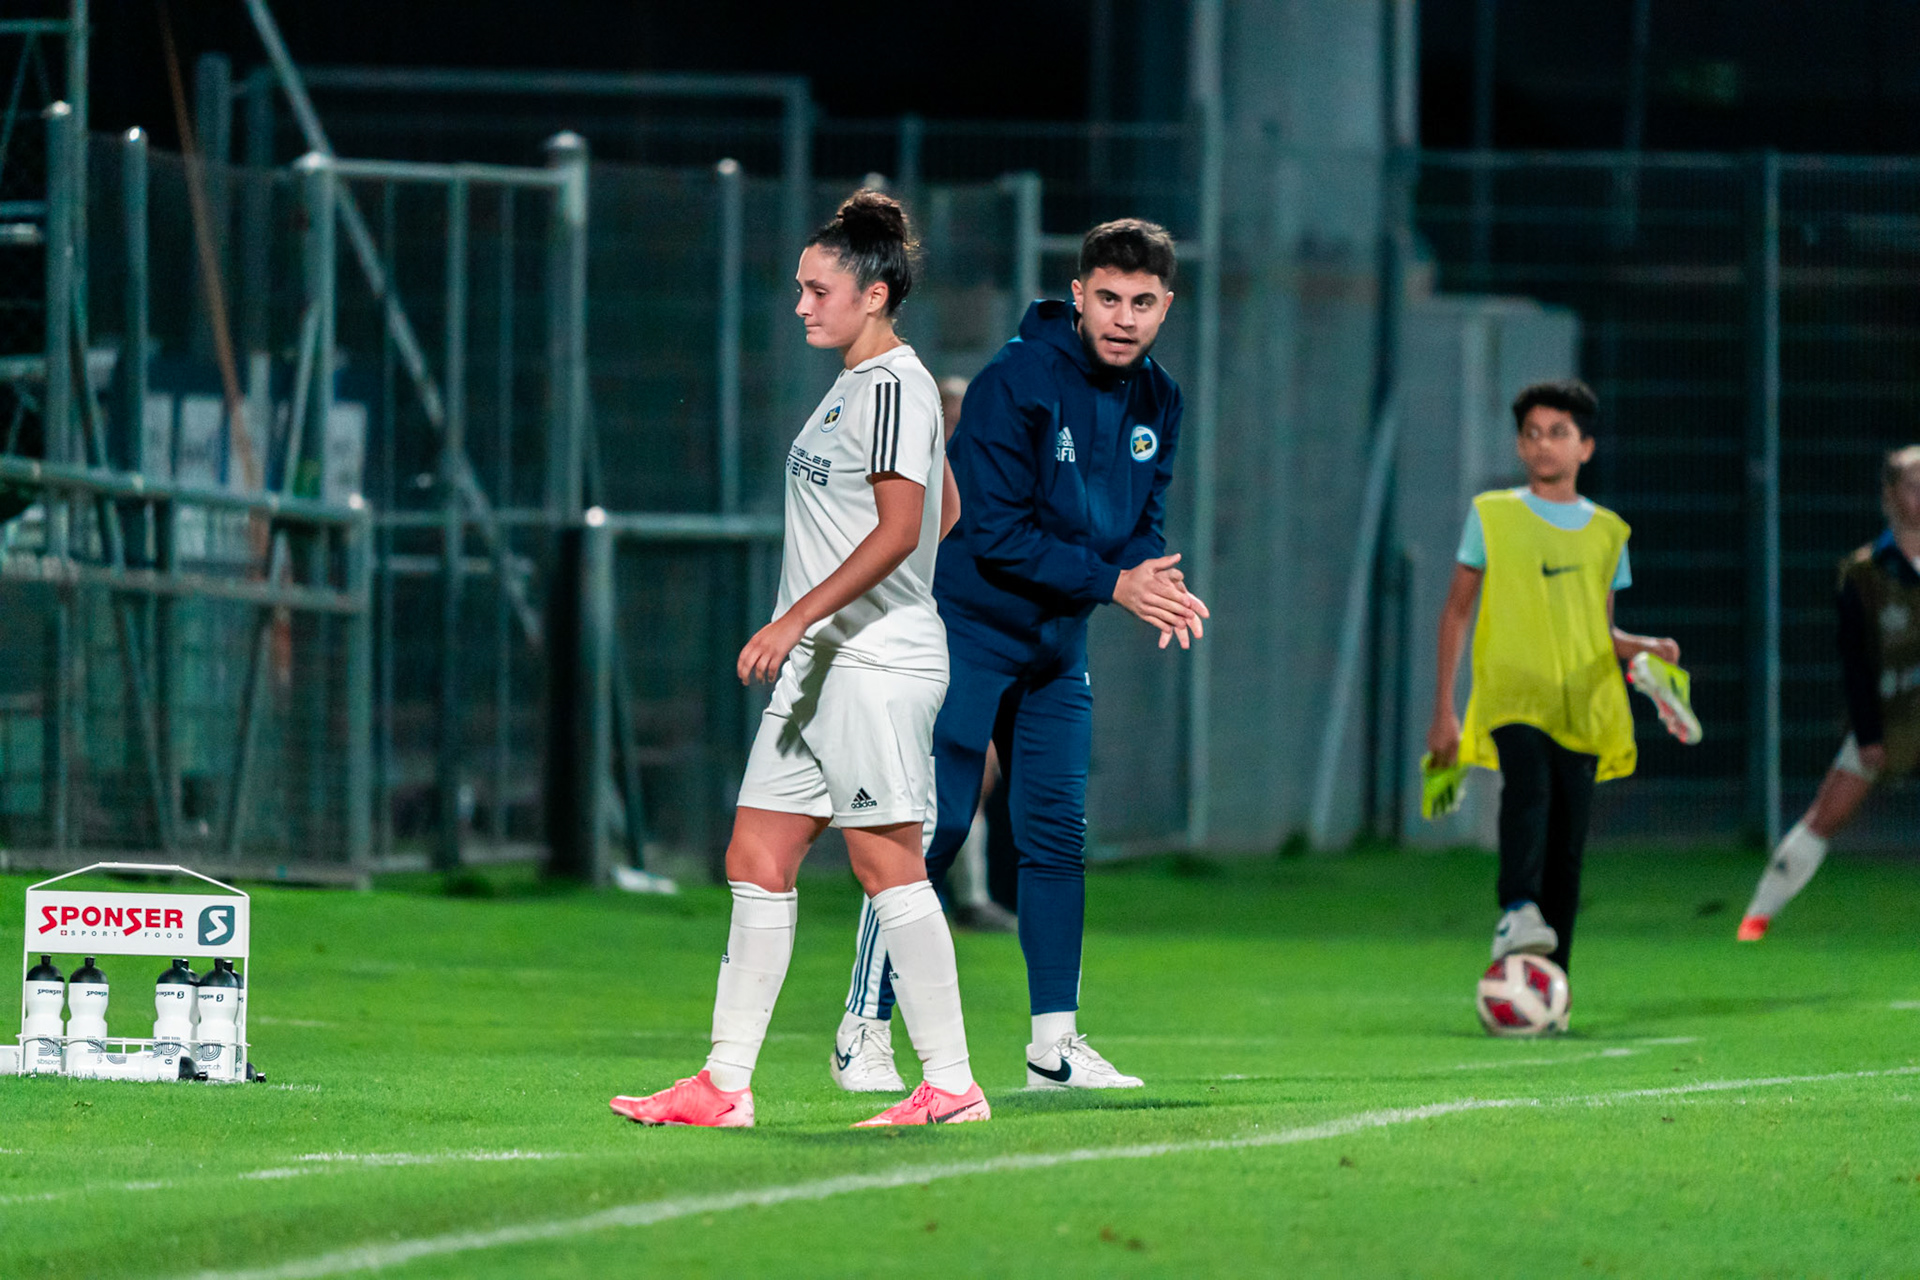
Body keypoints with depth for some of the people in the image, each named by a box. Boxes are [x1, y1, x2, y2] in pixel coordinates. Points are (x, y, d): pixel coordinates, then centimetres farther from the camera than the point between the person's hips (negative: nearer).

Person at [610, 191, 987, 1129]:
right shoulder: (856, 387, 17)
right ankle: (725, 1085, 6)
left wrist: (797, 619, -23)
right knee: (757, 859, 6)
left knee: (886, 864, -7)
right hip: (820, 665, 10)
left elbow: (900, 529, -21)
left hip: (876, 663, -10)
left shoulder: (893, 388, -12)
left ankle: (950, 1085, -2)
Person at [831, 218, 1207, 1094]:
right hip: (965, 631, -7)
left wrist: (1158, 582, -14)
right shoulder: (1015, 383, -19)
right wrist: (1113, 584, -22)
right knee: (930, 828, -9)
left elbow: (1141, 523, 9)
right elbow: (999, 535, -21)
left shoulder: (1156, 403, 4)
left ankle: (1054, 1044, 10)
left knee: (1057, 835, 5)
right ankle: (863, 1031, -3)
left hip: (1056, 650, 7)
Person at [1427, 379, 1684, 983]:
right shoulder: (1492, 515, 9)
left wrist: (1647, 648, 0)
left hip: (1582, 705, 3)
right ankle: (1517, 912, -49)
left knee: (1567, 847, -2)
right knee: (1528, 782, -33)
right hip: (1511, 693, -3)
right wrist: (1443, 709, 6)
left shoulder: (1606, 532, 16)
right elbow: (1456, 610, 12)